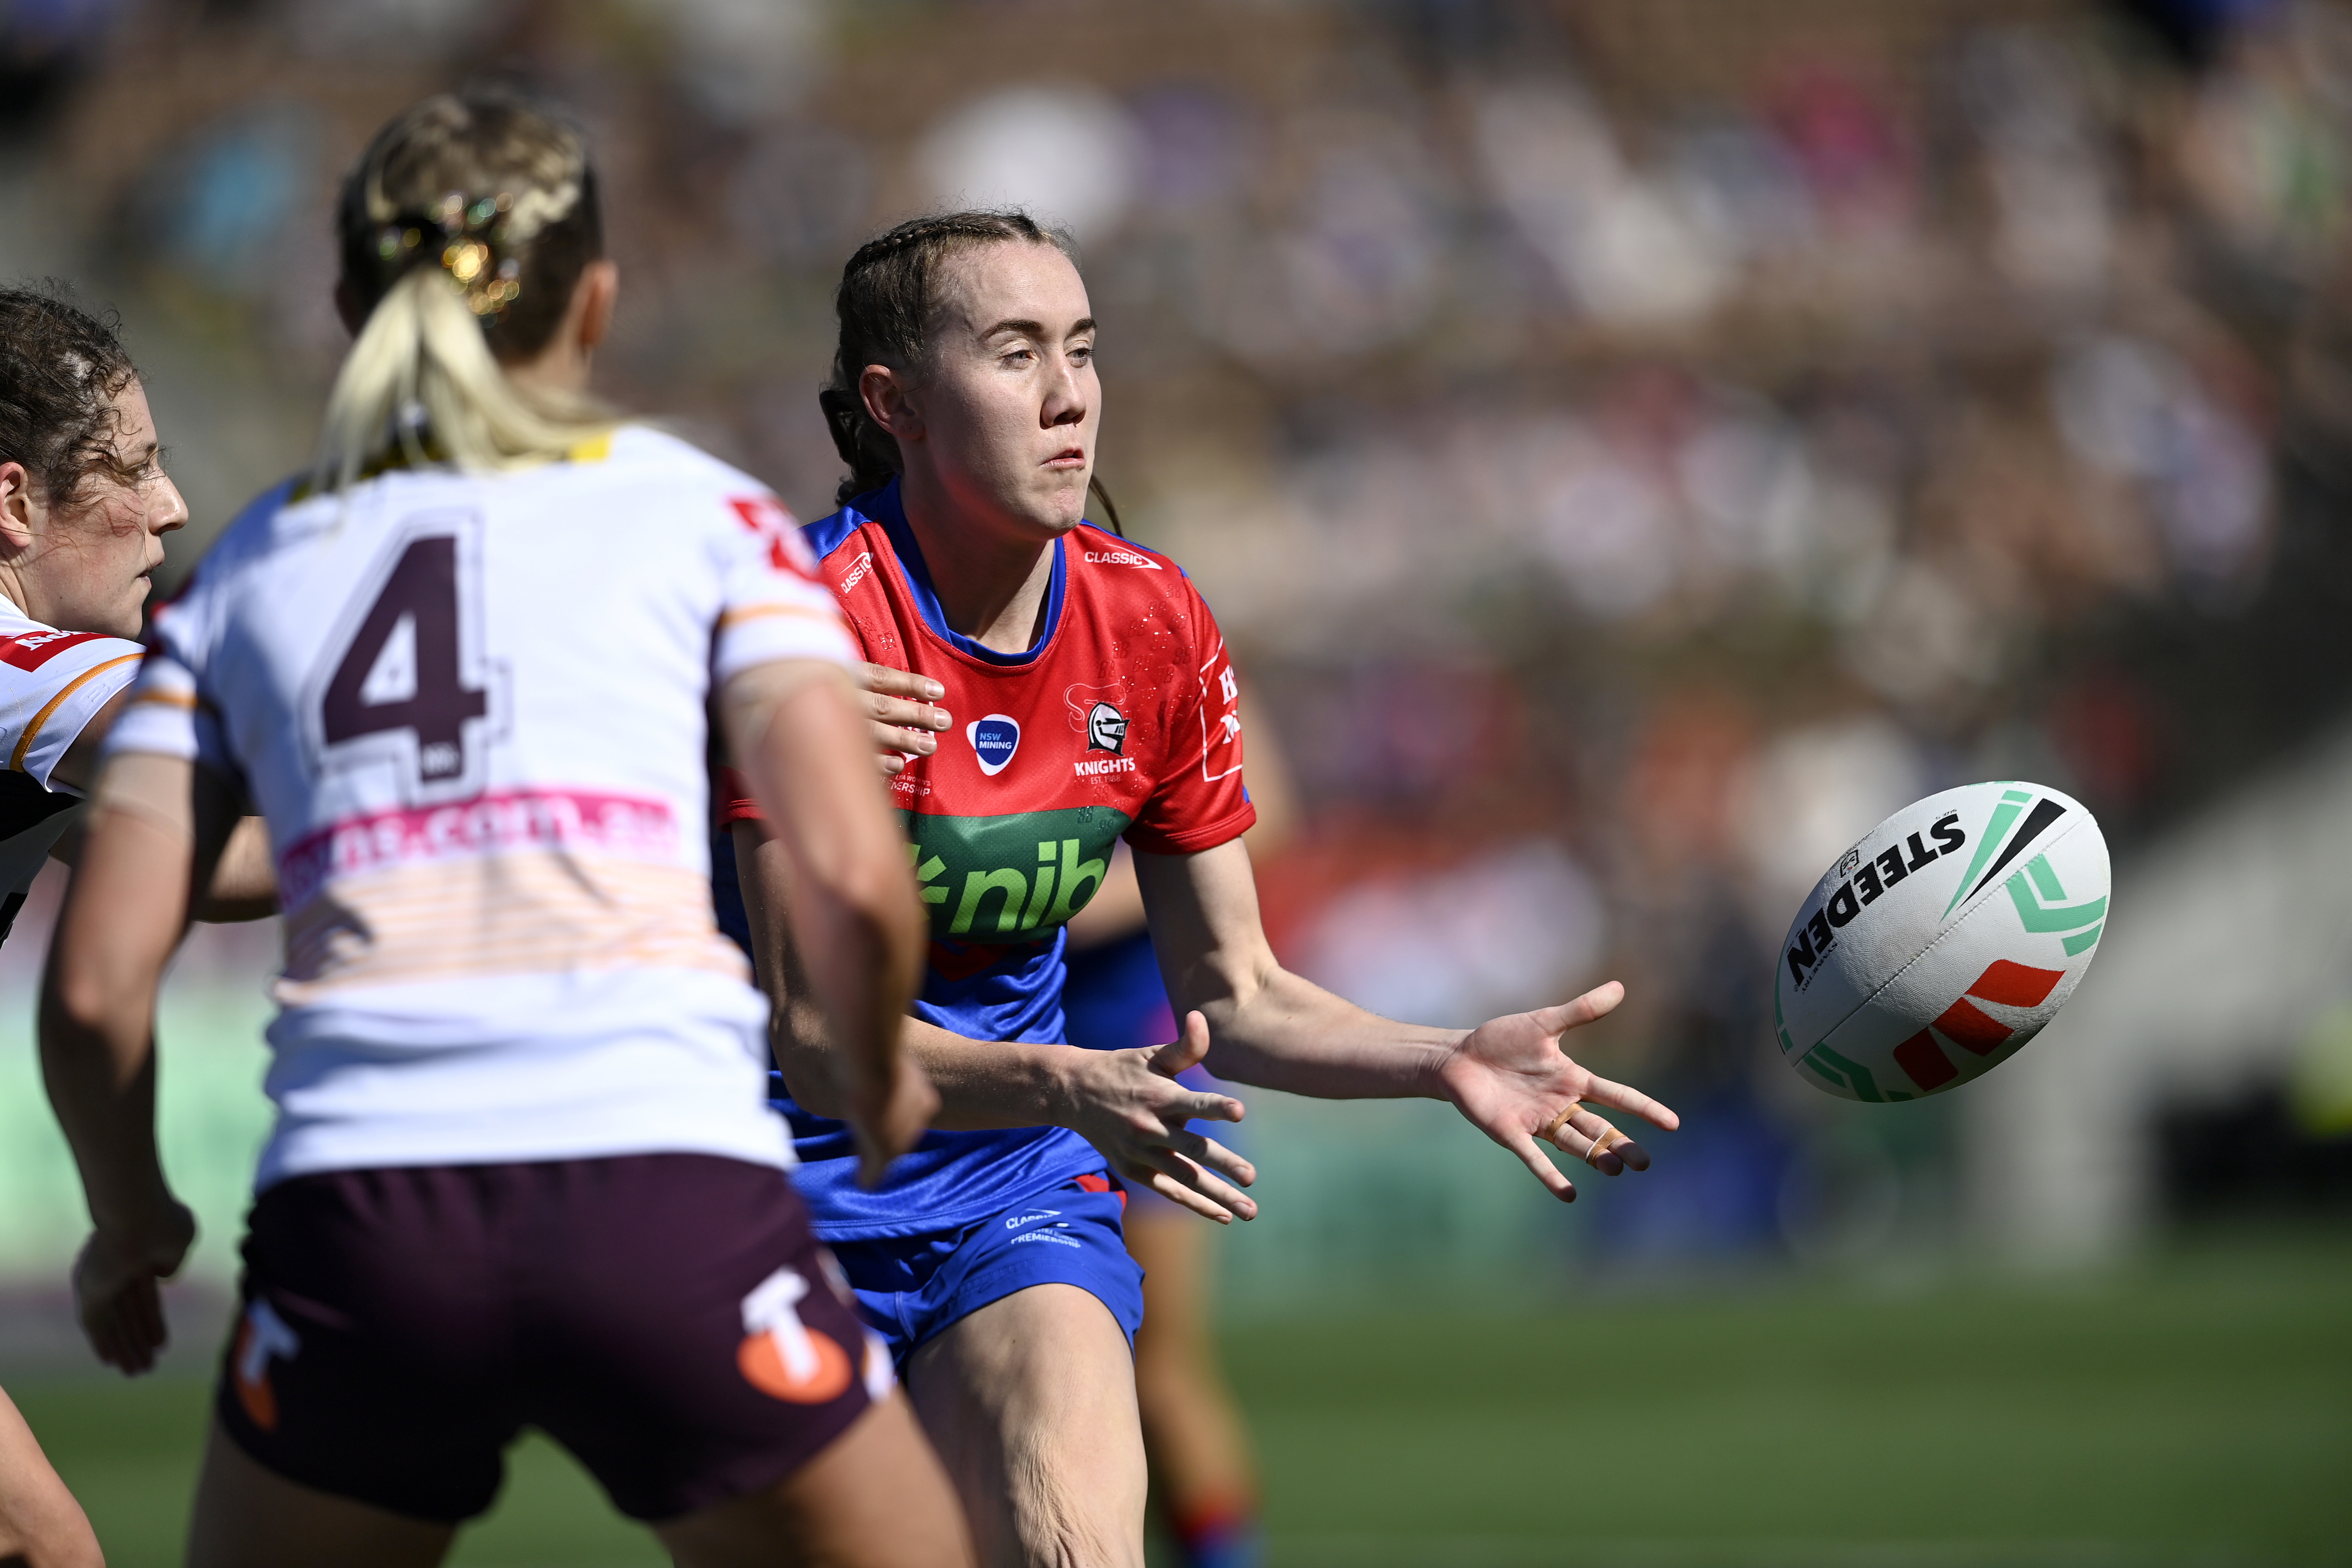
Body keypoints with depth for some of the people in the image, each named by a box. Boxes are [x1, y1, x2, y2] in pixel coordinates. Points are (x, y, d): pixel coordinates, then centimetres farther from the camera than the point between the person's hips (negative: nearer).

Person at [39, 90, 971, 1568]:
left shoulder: (247, 571, 18)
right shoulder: (703, 511, 12)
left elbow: (96, 980, 11)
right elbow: (855, 878, 0)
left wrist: (132, 1217, 29)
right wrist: (878, 1081, 20)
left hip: (357, 1220, 2)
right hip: (669, 1201, -2)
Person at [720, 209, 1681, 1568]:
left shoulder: (1155, 627, 0)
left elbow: (1233, 996, 7)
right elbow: (811, 1030, -22)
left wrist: (1446, 1061, -10)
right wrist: (1066, 1088, -35)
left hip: (1022, 1195, 3)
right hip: (794, 1187, -3)